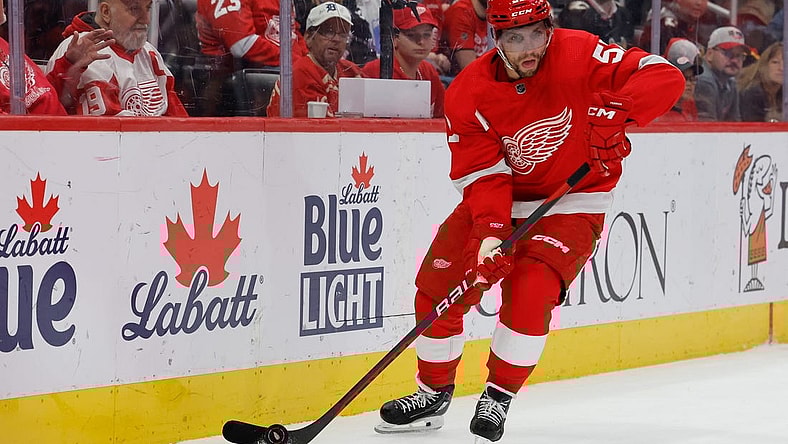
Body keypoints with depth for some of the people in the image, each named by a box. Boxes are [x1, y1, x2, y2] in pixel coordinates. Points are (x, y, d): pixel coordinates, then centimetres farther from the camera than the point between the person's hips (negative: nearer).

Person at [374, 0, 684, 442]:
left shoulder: (578, 55, -21)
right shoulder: (469, 93, -15)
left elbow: (665, 75, -26)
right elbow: (484, 175, -16)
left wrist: (615, 109, -44)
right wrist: (490, 234, -33)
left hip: (573, 202, -3)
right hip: (500, 199, 3)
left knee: (530, 289, -23)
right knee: (436, 286, -2)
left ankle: (498, 399, -3)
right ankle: (434, 394, 21)